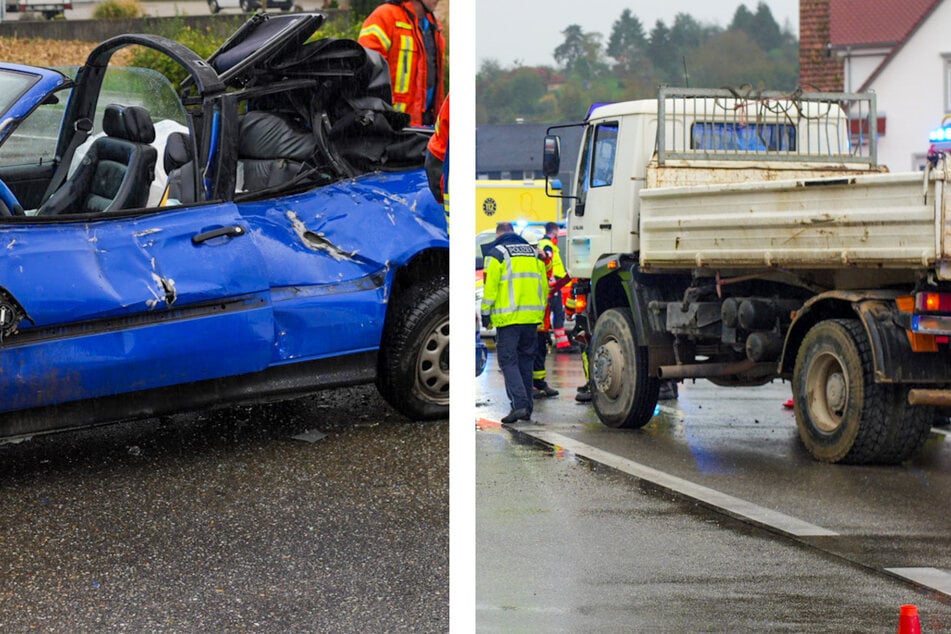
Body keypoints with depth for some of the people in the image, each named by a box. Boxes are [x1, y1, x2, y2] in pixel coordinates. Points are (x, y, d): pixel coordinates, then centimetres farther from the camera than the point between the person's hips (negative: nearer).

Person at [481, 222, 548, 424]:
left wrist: (485, 313, 0)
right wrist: (540, 312, 22)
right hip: (532, 317, 5)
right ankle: (527, 408, 15)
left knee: (508, 361, -3)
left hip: (509, 316, -5)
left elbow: (491, 286, -8)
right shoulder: (533, 252, 16)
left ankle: (519, 403, -18)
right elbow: (544, 285, 16)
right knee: (525, 360, 14)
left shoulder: (496, 252, -2)